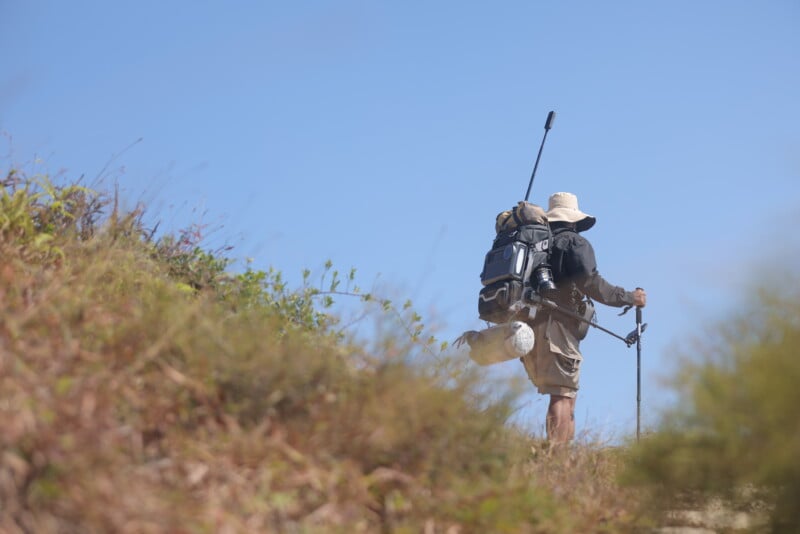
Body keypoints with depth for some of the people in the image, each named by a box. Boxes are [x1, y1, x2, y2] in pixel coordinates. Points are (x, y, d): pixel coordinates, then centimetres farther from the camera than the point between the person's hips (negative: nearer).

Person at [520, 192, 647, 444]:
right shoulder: (575, 243, 2)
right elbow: (590, 283, -11)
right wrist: (629, 297, -2)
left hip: (528, 328, 6)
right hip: (557, 327, -6)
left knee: (564, 395, 14)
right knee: (563, 396, -10)